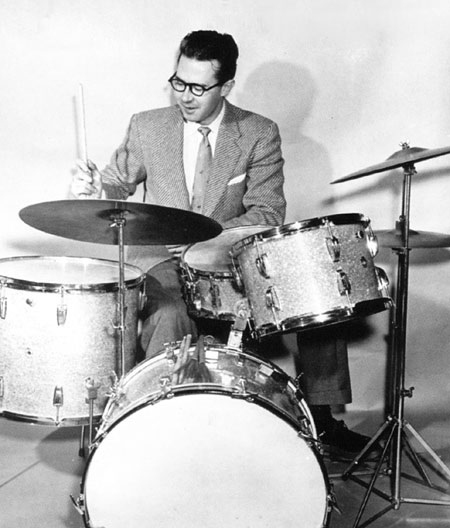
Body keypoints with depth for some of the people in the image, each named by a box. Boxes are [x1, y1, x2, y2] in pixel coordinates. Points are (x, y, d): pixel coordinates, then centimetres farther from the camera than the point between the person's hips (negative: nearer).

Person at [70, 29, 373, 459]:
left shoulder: (260, 134, -1)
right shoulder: (146, 127, 2)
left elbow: (268, 213, -7)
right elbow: (119, 185, 11)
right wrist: (95, 188, -14)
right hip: (159, 257, -1)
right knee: (170, 317, -35)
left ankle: (322, 417, -2)